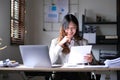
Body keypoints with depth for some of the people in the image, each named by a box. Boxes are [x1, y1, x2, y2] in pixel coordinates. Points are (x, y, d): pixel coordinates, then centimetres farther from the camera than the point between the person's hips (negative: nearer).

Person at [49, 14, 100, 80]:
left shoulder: (83, 42, 16)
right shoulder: (55, 41, 15)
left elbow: (94, 62, 12)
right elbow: (52, 61, 1)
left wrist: (91, 60, -12)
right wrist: (60, 44, -2)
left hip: (79, 73, 1)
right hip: (62, 73, -1)